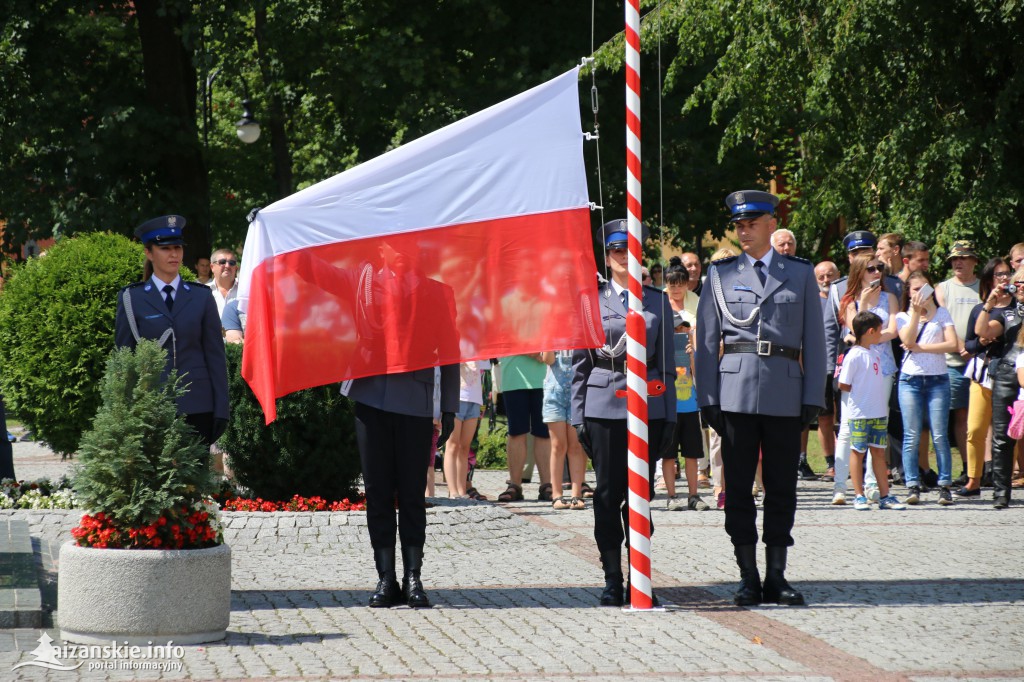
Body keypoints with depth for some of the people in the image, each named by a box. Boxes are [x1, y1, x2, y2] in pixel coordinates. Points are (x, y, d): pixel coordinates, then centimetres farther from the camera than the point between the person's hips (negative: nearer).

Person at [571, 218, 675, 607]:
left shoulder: (658, 302, 10)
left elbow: (667, 363, 10)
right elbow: (580, 363, 7)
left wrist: (670, 416, 4)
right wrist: (578, 415, 1)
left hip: (648, 406, 1)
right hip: (604, 406, -1)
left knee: (641, 494, 2)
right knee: (608, 494, -1)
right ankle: (612, 580, 5)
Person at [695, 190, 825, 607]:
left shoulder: (801, 274, 9)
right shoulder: (721, 274, 9)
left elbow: (814, 339, 7)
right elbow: (707, 340, 7)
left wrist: (813, 397, 0)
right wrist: (707, 398, -1)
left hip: (785, 392, 0)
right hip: (735, 393, 0)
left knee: (782, 487, 3)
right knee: (738, 486, 0)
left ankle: (777, 577, 9)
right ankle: (748, 577, 6)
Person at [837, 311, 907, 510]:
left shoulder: (876, 350, 9)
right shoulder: (854, 356, -15)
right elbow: (843, 385, -12)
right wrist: (861, 391, -4)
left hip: (878, 413, 7)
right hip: (859, 414, -7)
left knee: (878, 452, 10)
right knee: (858, 452, 2)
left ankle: (885, 496, 12)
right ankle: (859, 496, 7)